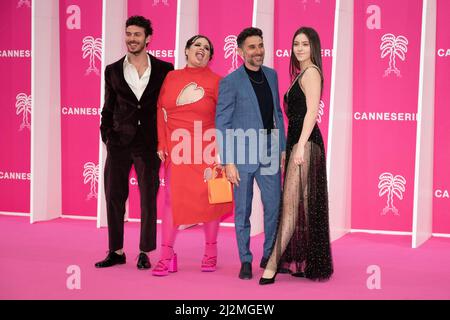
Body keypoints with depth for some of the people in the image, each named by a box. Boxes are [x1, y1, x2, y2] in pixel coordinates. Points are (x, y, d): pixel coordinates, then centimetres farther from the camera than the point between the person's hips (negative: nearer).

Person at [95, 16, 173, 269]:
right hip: (119, 143, 2)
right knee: (114, 196, 5)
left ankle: (145, 253, 14)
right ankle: (116, 251, 17)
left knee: (148, 198, 3)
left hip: (149, 144, -2)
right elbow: (108, 108, 14)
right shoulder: (113, 71, 9)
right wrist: (107, 134, 4)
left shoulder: (164, 70, 2)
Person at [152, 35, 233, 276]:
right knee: (172, 199, 1)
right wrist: (162, 144, 2)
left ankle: (210, 254, 19)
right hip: (176, 149, 2)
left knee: (208, 199, 6)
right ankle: (167, 257, 6)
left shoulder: (216, 81, 1)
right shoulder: (171, 78, 8)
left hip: (206, 151, -2)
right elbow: (160, 112, 9)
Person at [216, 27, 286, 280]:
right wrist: (228, 162, -12)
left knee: (274, 207, 7)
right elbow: (222, 124, -8)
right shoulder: (231, 82, -8)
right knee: (243, 211, 6)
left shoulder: (271, 75, 8)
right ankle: (246, 261, 19)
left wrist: (282, 147, 11)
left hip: (269, 155, 5)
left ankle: (269, 256, 25)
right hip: (243, 156, -5)